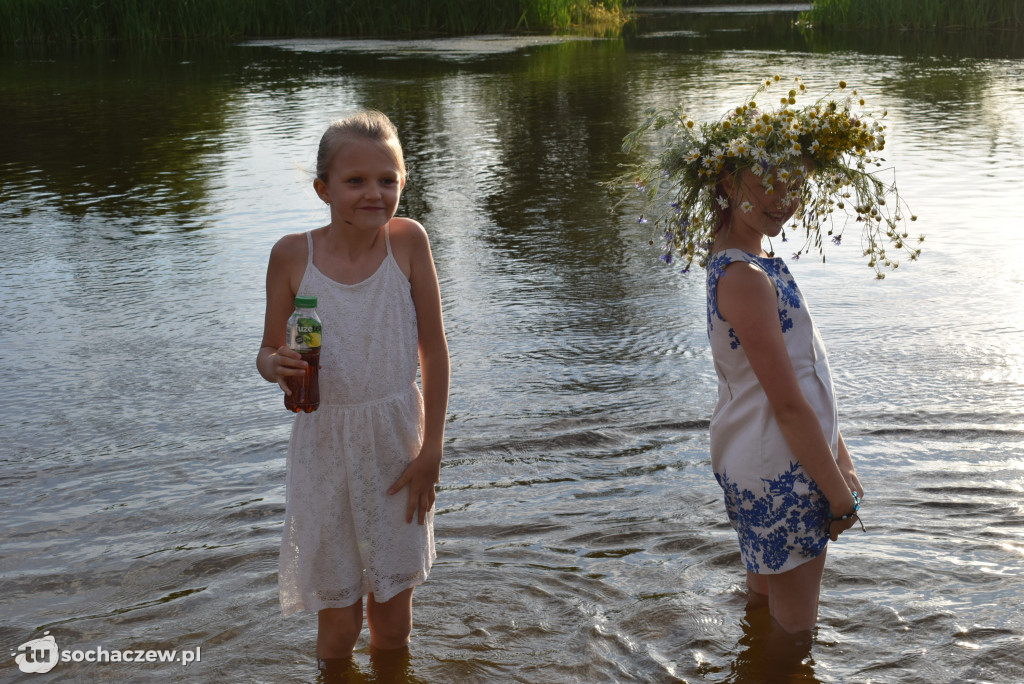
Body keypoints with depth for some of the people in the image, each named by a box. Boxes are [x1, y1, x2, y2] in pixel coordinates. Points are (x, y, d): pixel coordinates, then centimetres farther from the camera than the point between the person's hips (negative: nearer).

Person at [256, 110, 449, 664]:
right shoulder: (293, 255, -9)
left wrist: (432, 448, -5)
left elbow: (433, 348, -4)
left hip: (397, 442, 1)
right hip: (325, 447, 0)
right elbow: (269, 352, 1)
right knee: (339, 619, 8)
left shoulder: (407, 241, -10)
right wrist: (277, 367, -23)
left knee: (394, 618, 13)